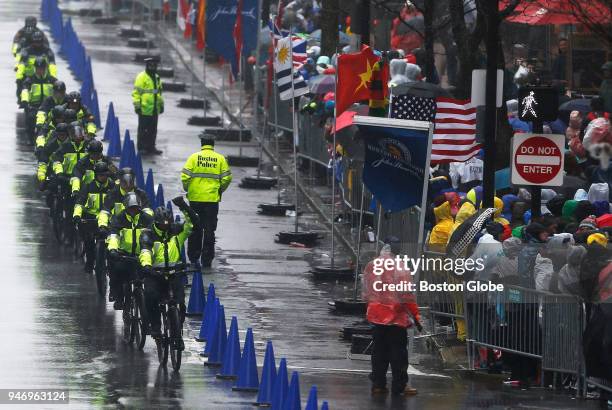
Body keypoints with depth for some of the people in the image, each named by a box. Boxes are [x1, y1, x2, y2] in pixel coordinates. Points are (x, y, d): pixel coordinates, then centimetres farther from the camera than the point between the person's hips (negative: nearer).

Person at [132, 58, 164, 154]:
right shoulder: (141, 77, -8)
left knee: (153, 130, 11)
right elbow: (136, 92, -11)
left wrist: (161, 104, 23)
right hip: (144, 109, -7)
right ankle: (141, 147, 5)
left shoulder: (157, 78, 16)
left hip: (154, 109, 7)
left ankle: (151, 147, 18)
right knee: (143, 129, -1)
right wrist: (137, 106, -16)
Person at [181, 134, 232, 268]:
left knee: (195, 229, 11)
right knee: (209, 230, 5)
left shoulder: (194, 157, -2)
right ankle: (207, 259, 5)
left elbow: (185, 176, -7)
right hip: (212, 199, 0)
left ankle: (194, 257, 14)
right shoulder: (220, 159, 0)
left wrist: (187, 189, 10)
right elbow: (227, 178, -3)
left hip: (195, 198, 0)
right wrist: (220, 190, 14)